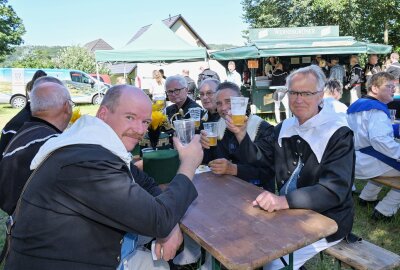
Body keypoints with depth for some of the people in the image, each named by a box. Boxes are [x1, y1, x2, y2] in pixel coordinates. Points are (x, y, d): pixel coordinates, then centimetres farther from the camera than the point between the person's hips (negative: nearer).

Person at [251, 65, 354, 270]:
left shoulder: (338, 134, -15)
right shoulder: (283, 128, 4)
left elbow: (335, 190, -26)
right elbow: (257, 161, 5)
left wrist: (285, 200, -40)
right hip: (288, 213, 6)